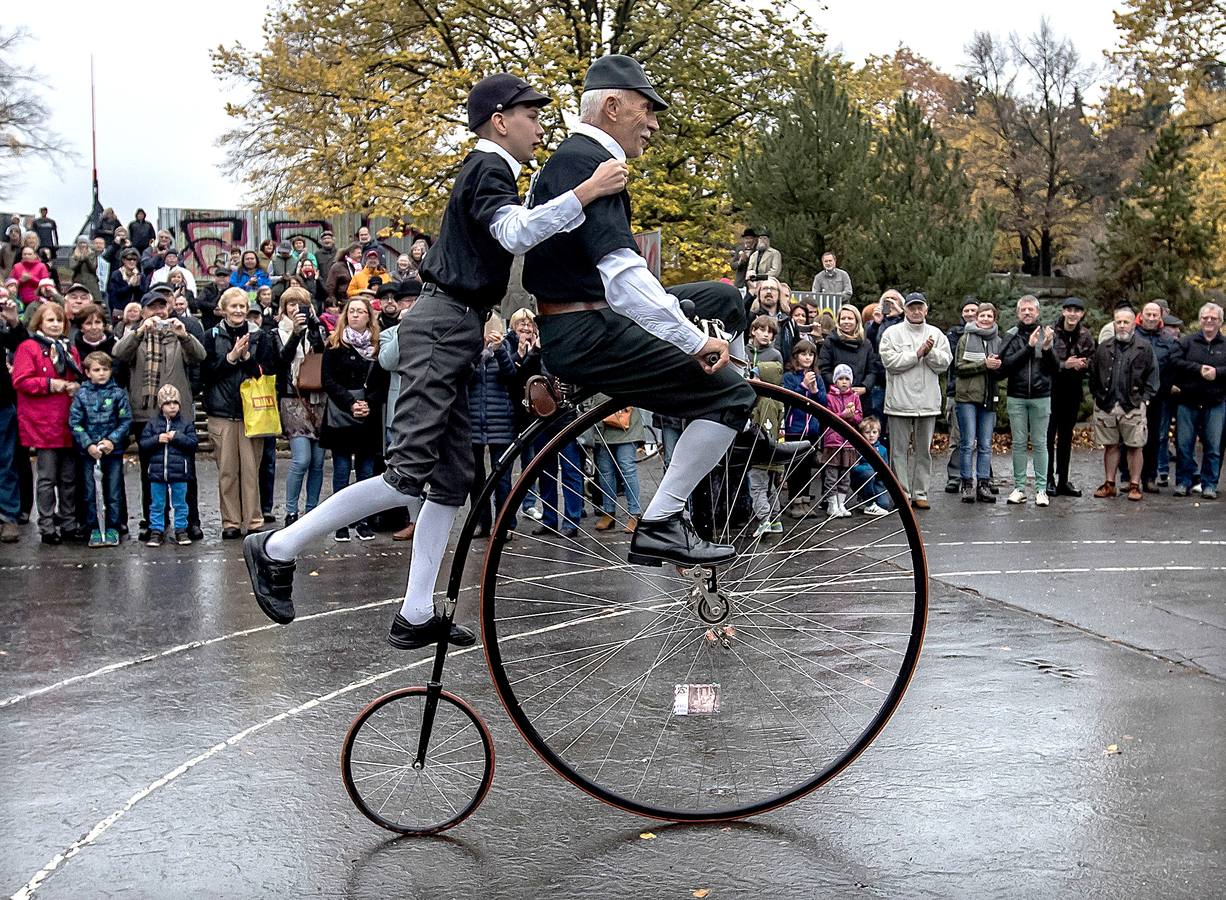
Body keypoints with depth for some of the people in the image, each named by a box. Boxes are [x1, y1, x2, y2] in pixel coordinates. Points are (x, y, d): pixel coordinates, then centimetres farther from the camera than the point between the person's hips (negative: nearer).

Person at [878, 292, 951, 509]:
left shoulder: (936, 334, 11)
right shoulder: (892, 333, 0)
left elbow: (944, 362, 3)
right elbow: (891, 361, -12)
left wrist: (930, 352, -13)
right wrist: (918, 353, -13)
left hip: (928, 401, 3)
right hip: (900, 400, -3)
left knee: (924, 449, 8)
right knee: (900, 450, 0)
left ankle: (920, 493, 15)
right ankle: (902, 494, 6)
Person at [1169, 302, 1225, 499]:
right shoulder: (1188, 341, 7)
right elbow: (1175, 362, -8)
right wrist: (1199, 369, -16)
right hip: (1187, 403, 0)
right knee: (1183, 444, 2)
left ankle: (1209, 485, 10)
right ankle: (1183, 482, 12)